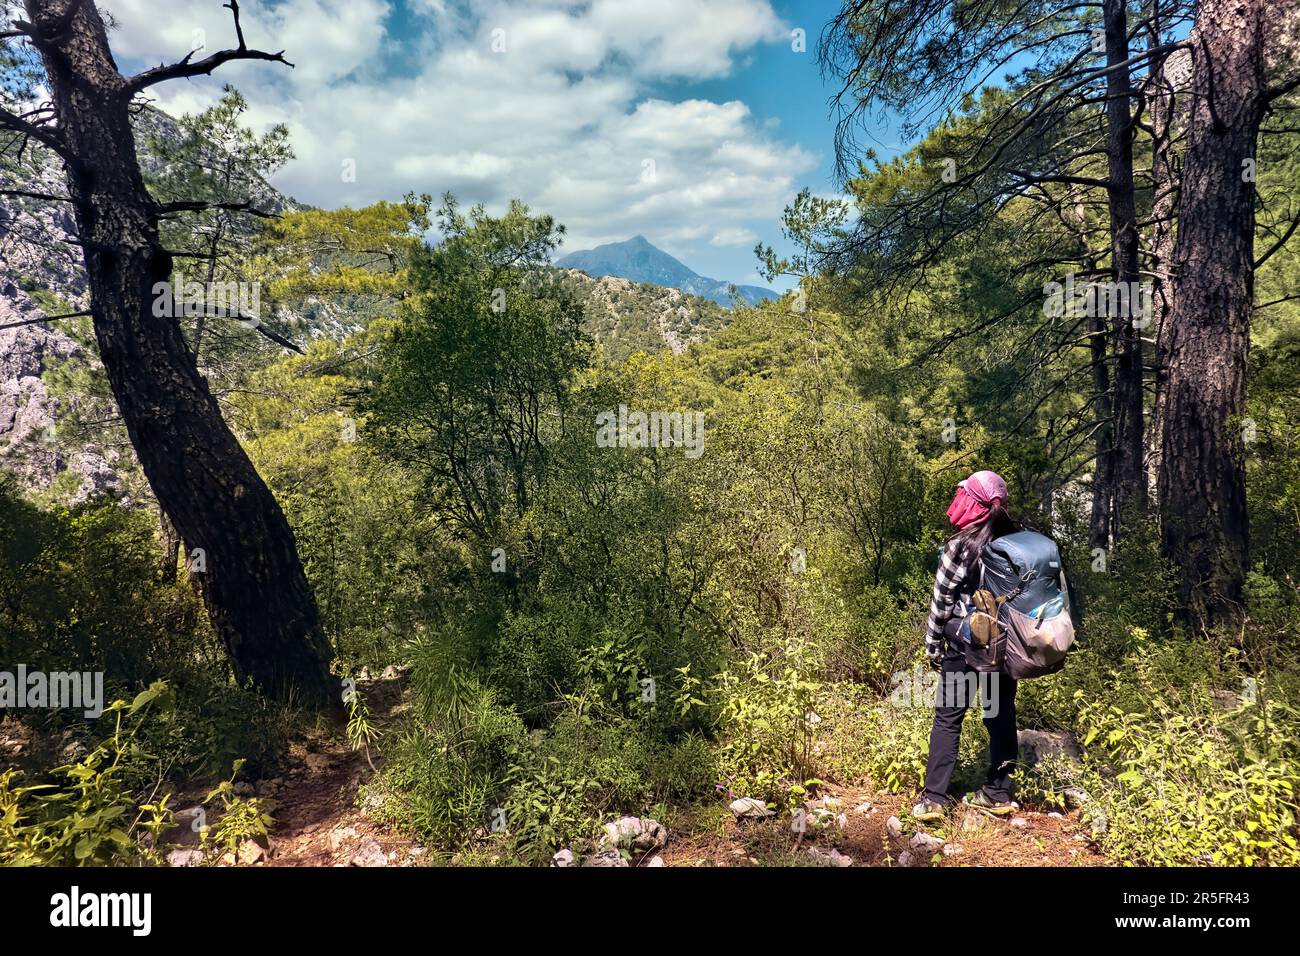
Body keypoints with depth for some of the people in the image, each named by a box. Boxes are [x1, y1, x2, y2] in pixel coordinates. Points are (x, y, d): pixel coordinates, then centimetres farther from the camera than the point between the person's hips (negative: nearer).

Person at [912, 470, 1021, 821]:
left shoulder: (960, 546, -14)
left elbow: (942, 600, -9)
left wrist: (932, 646, 2)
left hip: (966, 642, -5)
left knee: (948, 717, 3)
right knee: (1001, 716, 14)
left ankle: (934, 799, 3)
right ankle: (998, 794, 23)